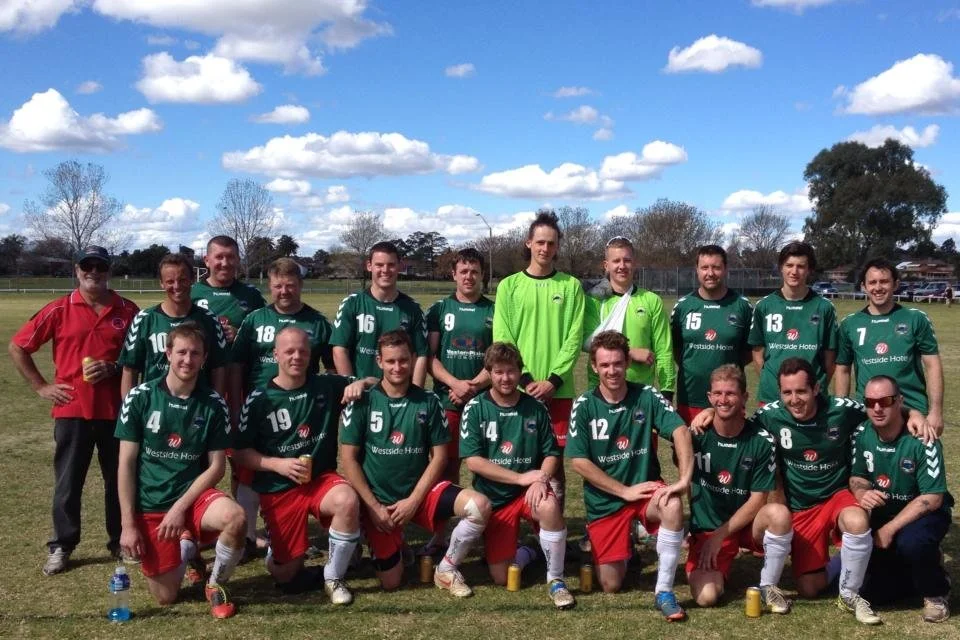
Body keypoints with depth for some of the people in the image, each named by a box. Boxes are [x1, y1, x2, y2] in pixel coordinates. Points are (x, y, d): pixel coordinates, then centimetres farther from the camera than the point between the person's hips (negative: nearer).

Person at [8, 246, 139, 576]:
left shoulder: (127, 311, 0)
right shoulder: (59, 310, -1)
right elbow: (17, 347, 5)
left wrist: (113, 368, -10)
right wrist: (41, 387, 1)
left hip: (116, 410, 1)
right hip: (71, 410, 0)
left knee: (119, 480, 10)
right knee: (67, 483, 6)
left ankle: (120, 541, 24)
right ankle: (61, 547, 18)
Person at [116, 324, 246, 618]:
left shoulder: (213, 404, -5)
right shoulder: (140, 397, -7)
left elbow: (216, 466, -3)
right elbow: (126, 464, -5)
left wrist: (180, 507, -15)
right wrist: (128, 524, -8)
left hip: (193, 494, 0)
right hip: (149, 505, 0)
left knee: (236, 517, -33)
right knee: (165, 597, -2)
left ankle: (216, 584, -4)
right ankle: (186, 547, 31)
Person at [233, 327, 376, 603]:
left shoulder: (327, 385, -1)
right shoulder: (259, 399, -5)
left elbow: (377, 383, 9)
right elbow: (240, 452, -1)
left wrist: (360, 384, -14)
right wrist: (278, 464, -16)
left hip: (322, 478, 1)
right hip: (278, 489, -1)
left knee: (347, 501, -34)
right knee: (287, 576, 1)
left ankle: (333, 578, -10)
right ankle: (277, 555, 41)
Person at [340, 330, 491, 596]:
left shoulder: (428, 401, -1)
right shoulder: (362, 402, -6)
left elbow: (439, 456, -1)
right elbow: (348, 459, -6)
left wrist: (414, 500, -11)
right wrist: (374, 506, -12)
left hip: (420, 492, 2)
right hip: (377, 499, -1)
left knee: (480, 506, -23)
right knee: (390, 582, -6)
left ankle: (446, 569, -1)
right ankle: (392, 543, 28)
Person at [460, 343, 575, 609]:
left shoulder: (535, 408, -1)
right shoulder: (475, 408, -6)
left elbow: (551, 454, 4)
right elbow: (472, 460, -13)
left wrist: (541, 479, -19)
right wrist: (521, 478, -17)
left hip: (529, 491, 0)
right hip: (493, 498, 0)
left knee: (549, 506, -36)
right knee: (501, 578, -4)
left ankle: (556, 579, -15)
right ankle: (525, 554, 33)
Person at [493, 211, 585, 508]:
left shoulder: (571, 286, 6)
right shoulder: (509, 286, 5)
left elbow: (574, 338, 0)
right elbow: (502, 339, -1)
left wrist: (553, 380, -10)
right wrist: (525, 380, -11)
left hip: (558, 389, 0)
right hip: (518, 389, 0)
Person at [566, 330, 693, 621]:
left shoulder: (647, 396, -7)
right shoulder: (584, 406, -7)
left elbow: (680, 430, -19)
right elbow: (579, 461, -11)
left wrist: (685, 479, -34)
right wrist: (625, 491, -15)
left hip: (645, 488, 0)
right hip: (605, 500, 0)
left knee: (673, 506, -35)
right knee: (611, 585, -2)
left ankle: (664, 591, -20)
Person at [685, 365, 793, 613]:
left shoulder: (761, 441, -10)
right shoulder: (697, 436, -7)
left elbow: (757, 499, -9)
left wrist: (720, 535, -14)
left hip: (747, 524, 0)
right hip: (706, 529, 0)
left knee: (779, 513, -34)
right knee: (706, 597, -23)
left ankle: (768, 586, -10)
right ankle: (724, 564, 14)